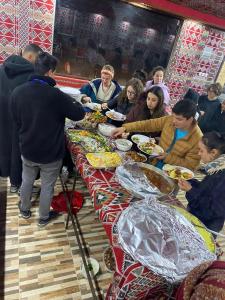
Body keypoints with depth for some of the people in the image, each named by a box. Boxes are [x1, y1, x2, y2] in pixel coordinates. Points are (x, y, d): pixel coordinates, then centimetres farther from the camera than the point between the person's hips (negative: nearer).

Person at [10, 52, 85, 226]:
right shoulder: (56, 95, -25)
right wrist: (70, 101, 6)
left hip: (27, 149, 5)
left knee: (27, 180, 25)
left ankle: (25, 210, 49)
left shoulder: (17, 92, -9)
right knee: (47, 186, 16)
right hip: (51, 152, -4)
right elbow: (79, 114, -12)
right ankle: (44, 217, 37)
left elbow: (16, 121, 4)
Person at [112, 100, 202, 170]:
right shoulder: (169, 120, -7)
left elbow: (190, 166, -17)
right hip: (154, 164, 5)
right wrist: (125, 128, -13)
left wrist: (167, 157, -23)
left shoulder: (198, 139, -20)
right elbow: (148, 124, -4)